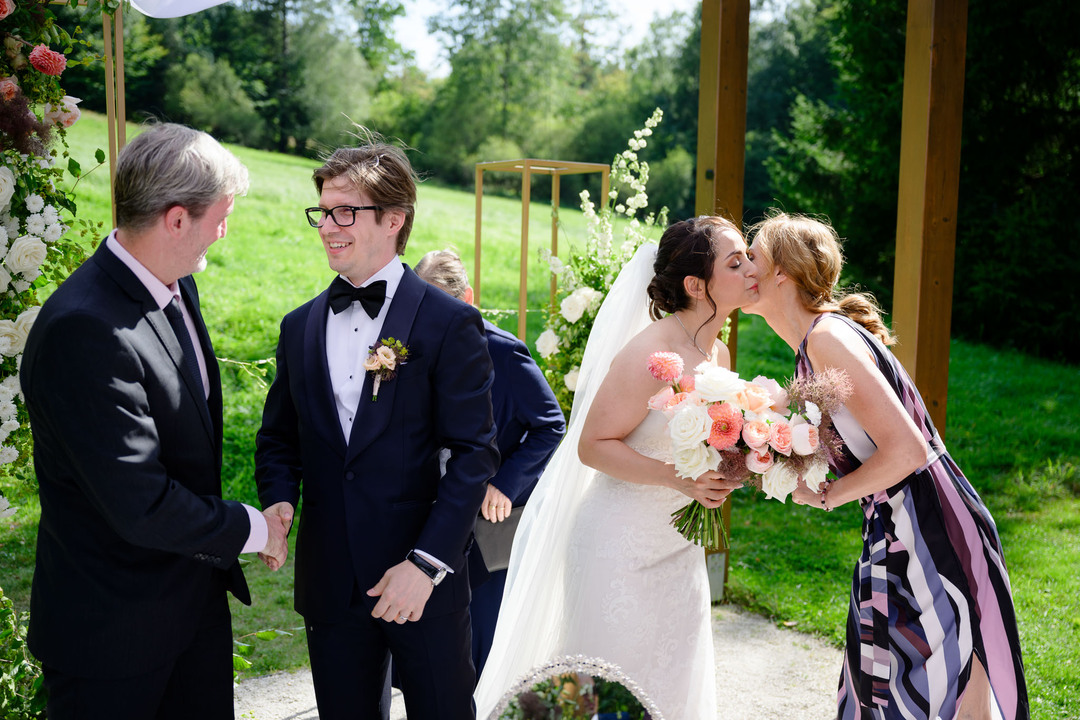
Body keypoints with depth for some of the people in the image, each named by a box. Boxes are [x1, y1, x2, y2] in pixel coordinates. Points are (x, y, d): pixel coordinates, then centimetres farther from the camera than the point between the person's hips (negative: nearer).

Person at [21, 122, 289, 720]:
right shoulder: (84, 332, -28)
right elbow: (141, 507, -29)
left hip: (197, 597, 8)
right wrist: (249, 529, -13)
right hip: (113, 629, -8)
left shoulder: (176, 289, 1)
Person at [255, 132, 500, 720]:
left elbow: (474, 454, -11)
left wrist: (427, 562, -18)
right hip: (330, 579, 4)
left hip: (424, 582, -4)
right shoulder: (300, 326, 9)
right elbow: (279, 436, 16)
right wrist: (279, 500, -5)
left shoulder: (449, 323, -7)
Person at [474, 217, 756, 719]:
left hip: (679, 550, 8)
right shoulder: (651, 352, -21)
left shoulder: (719, 355, 6)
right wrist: (679, 478, -27)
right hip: (622, 549, -8)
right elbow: (593, 445, -20)